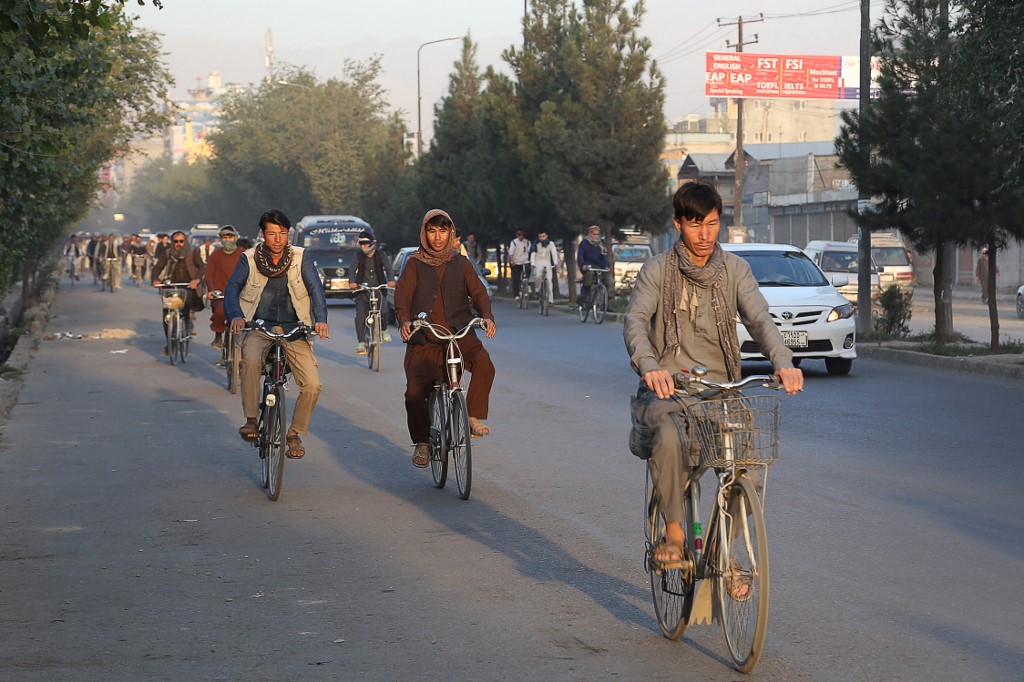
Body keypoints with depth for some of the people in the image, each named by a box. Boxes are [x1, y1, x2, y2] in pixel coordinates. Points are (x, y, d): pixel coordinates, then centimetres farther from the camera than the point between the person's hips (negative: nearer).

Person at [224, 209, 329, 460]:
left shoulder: (301, 258, 2)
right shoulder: (249, 259, 1)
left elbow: (315, 288, -9)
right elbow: (233, 286, -11)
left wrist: (320, 319, -28)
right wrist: (235, 315, -32)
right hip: (259, 328, -1)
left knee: (312, 384, -16)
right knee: (251, 359, -35)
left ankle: (294, 434, 7)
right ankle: (251, 420, -20)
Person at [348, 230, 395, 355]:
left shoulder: (381, 255, 5)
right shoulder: (359, 256, 6)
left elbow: (388, 268, -10)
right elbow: (353, 270, -9)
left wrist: (391, 280, -32)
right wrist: (352, 281, -31)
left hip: (379, 288, -1)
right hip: (362, 290, 1)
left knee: (383, 310, -23)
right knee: (360, 314, -18)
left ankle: (384, 329, 10)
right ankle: (361, 343, -15)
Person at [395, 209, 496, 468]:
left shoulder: (460, 263, 13)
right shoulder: (415, 264, 10)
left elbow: (477, 292, 3)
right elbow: (403, 294, -3)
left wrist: (487, 316, -18)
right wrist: (404, 321, -24)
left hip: (459, 333, 0)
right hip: (424, 338, 0)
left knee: (484, 363, -30)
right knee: (414, 393, -14)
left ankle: (474, 417, -15)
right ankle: (422, 442, 8)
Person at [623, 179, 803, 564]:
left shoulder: (735, 269, 7)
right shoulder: (657, 270, 2)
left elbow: (759, 319, -7)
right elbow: (635, 321, -12)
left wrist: (783, 362, -28)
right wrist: (650, 367, -34)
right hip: (667, 387, -2)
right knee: (669, 438, -35)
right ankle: (673, 533, -16)